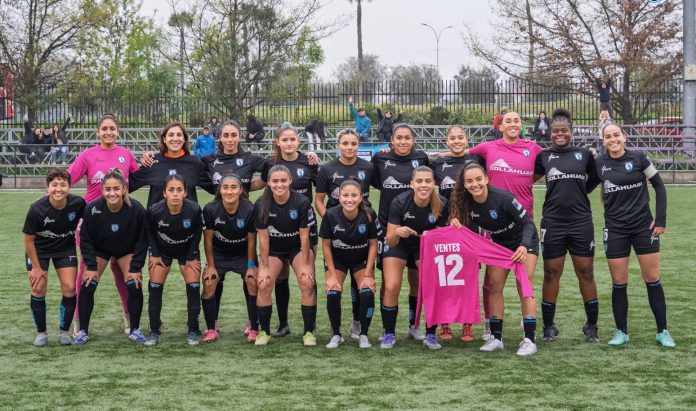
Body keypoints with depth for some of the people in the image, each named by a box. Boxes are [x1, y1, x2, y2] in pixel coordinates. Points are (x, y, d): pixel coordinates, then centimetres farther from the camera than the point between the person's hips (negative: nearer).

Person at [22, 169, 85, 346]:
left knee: (69, 289, -8)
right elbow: (28, 240, -15)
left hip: (65, 248, 2)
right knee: (39, 289, -9)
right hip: (39, 250, -1)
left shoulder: (78, 203, -25)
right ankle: (41, 333, 10)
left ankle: (64, 331, 11)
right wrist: (36, 267, -9)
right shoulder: (37, 209, -28)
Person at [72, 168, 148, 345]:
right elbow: (85, 239, -15)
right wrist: (91, 266, -17)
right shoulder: (92, 209, -30)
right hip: (99, 250, 0)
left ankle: (135, 330, 5)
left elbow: (142, 241, -17)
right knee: (87, 286, -11)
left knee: (134, 286, -13)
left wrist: (135, 268, -18)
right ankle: (83, 331, 4)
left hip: (127, 250, 0)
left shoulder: (136, 210, -31)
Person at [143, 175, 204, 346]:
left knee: (193, 286, -9)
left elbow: (197, 232, -11)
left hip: (187, 250, 0)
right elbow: (149, 231, -8)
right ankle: (154, 331, 7)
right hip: (162, 250, 0)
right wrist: (154, 254, -7)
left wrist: (192, 257, -8)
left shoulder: (194, 210, -32)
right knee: (155, 286, -5)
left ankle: (193, 331, 4)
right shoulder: (154, 210, -31)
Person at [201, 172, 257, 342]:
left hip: (243, 254, -1)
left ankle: (254, 329, 0)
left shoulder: (250, 210, -26)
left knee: (252, 282, -15)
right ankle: (211, 329, 5)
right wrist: (210, 265, -7)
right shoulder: (210, 209, -24)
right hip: (218, 253, 1)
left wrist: (251, 265, -8)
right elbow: (208, 238, -10)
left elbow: (251, 239, -13)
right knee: (209, 284, -11)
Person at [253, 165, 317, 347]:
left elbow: (304, 236, -16)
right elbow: (263, 237, -12)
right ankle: (264, 331, 4)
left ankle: (309, 332, -4)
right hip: (272, 249, 1)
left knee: (307, 283, -17)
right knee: (263, 285, -14)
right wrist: (265, 267, -11)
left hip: (298, 247, -1)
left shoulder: (302, 202, -23)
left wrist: (305, 265, -14)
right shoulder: (261, 205, -19)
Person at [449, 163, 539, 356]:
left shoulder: (502, 197, -32)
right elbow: (463, 226, -1)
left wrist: (524, 246, -45)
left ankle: (529, 340, -11)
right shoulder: (466, 202, -16)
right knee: (494, 287, -1)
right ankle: (496, 338, 6)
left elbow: (527, 223, -29)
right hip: (500, 243, 6)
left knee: (524, 288, -12)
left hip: (524, 241, -5)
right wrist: (456, 222, -24)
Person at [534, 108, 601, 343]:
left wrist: (580, 191, 8)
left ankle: (591, 326, 13)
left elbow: (595, 177, 18)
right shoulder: (544, 156, 5)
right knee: (551, 274, 4)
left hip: (581, 222, 0)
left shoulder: (584, 154, 6)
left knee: (586, 273, 4)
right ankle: (549, 326, 14)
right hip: (553, 223, 0)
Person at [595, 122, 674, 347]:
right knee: (619, 283, 3)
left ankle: (662, 331, 11)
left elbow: (659, 187, 1)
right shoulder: (599, 164, -1)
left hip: (644, 226, -1)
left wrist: (661, 219, -4)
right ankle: (621, 332, 15)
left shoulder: (638, 158, -4)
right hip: (615, 230, 1)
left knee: (653, 280, 1)